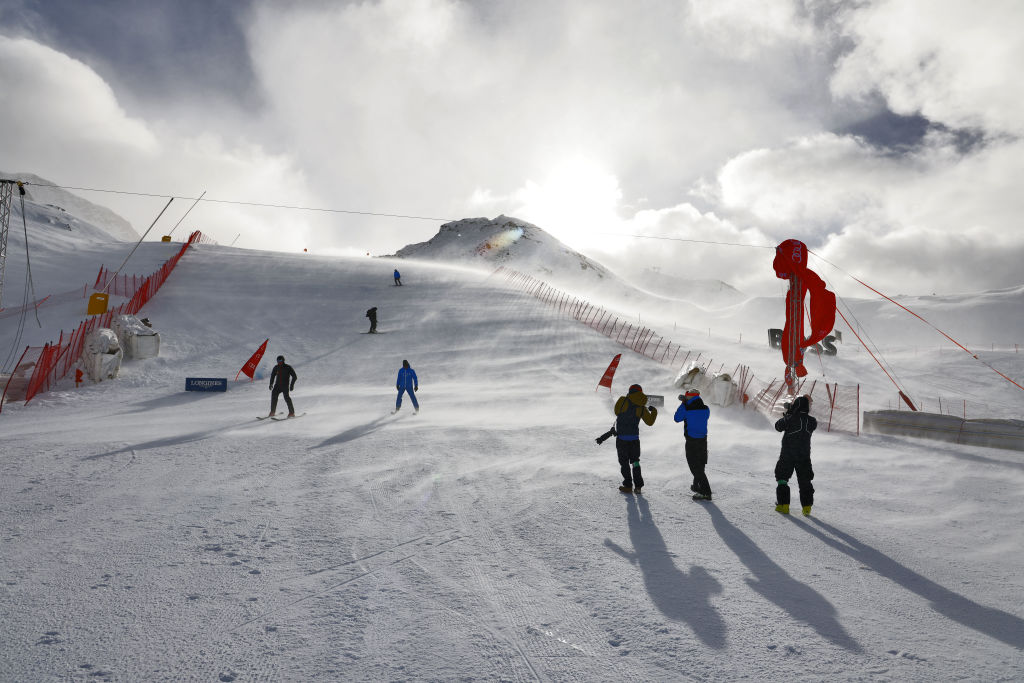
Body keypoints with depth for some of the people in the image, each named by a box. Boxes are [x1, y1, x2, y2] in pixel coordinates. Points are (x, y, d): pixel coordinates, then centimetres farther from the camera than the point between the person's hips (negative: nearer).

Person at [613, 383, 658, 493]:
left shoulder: (623, 400, -9)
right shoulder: (642, 407, 0)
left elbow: (616, 411, 5)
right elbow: (650, 422, 8)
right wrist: (654, 410, 25)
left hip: (621, 437, -3)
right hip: (634, 438, 3)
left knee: (624, 462, 9)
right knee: (635, 461, 16)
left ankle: (628, 486, 11)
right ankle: (638, 486, 14)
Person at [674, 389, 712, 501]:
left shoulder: (687, 410, -15)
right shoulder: (706, 409, -3)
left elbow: (677, 419, 0)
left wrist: (683, 403, 6)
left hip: (691, 441, -6)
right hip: (703, 440, 6)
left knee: (696, 467, -2)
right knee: (700, 465, 21)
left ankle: (706, 492, -8)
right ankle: (696, 486, 39)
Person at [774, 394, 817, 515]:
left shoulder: (790, 419, -16)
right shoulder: (812, 421, -6)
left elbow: (778, 426, -2)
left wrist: (786, 415, 10)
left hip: (787, 455, -3)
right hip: (804, 456, 3)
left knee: (782, 478, 11)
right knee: (805, 481, 14)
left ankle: (783, 504, 8)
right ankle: (807, 507, 10)